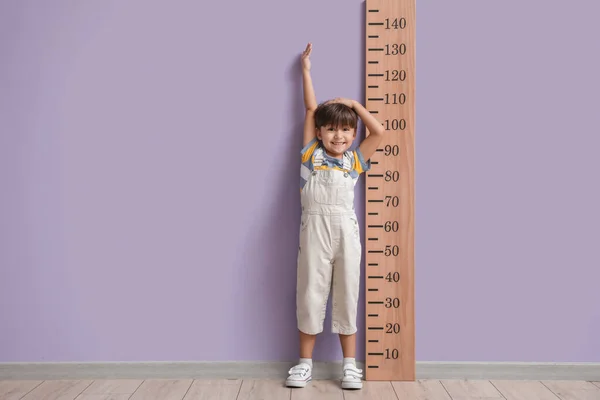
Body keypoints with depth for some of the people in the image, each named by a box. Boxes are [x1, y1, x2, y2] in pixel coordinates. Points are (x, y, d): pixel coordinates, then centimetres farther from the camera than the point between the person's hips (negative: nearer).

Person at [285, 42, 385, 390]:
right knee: (311, 293, 5)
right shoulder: (311, 154, 9)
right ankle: (305, 362, 18)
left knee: (347, 294, 7)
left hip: (346, 228, 1)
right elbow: (310, 109, 16)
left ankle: (350, 364, 18)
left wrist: (353, 103, 16)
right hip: (314, 227, -1)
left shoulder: (355, 160, 11)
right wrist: (306, 69, 24)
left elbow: (380, 131, 8)